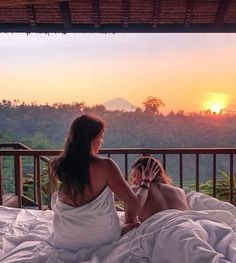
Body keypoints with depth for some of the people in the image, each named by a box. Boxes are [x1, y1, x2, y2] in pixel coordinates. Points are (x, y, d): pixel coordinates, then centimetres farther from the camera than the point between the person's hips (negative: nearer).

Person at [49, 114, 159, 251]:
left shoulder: (59, 165, -11)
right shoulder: (105, 165, -22)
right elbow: (137, 205, -16)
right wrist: (146, 181, 2)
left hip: (65, 242, 3)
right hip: (103, 239, -3)